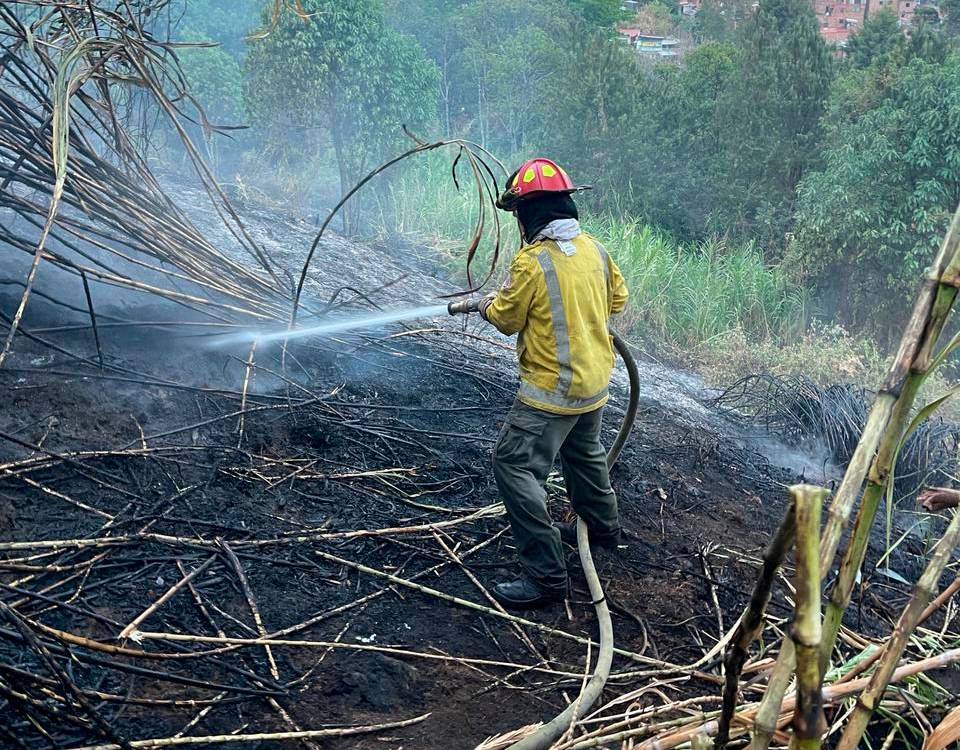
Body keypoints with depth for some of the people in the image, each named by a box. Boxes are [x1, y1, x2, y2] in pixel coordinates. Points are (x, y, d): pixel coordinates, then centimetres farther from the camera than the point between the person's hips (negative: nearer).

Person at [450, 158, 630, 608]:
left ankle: (545, 575, -5)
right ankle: (602, 526, 51)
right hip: (596, 380, 9)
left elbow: (507, 319, -9)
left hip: (554, 388, -8)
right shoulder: (593, 248, 2)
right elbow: (616, 299, 15)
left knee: (514, 466, -5)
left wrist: (486, 306, 12)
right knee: (584, 451, 29)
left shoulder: (532, 262, -21)